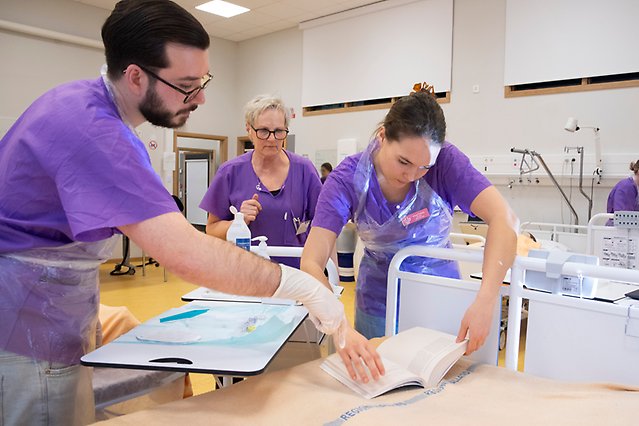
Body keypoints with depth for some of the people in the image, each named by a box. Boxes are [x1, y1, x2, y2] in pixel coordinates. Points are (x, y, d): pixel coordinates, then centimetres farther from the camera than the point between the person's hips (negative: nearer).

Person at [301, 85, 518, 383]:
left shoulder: (445, 161, -21)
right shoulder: (348, 179, -22)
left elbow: (503, 219, -30)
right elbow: (311, 262, -29)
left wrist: (485, 301, -43)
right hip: (380, 301, 0)